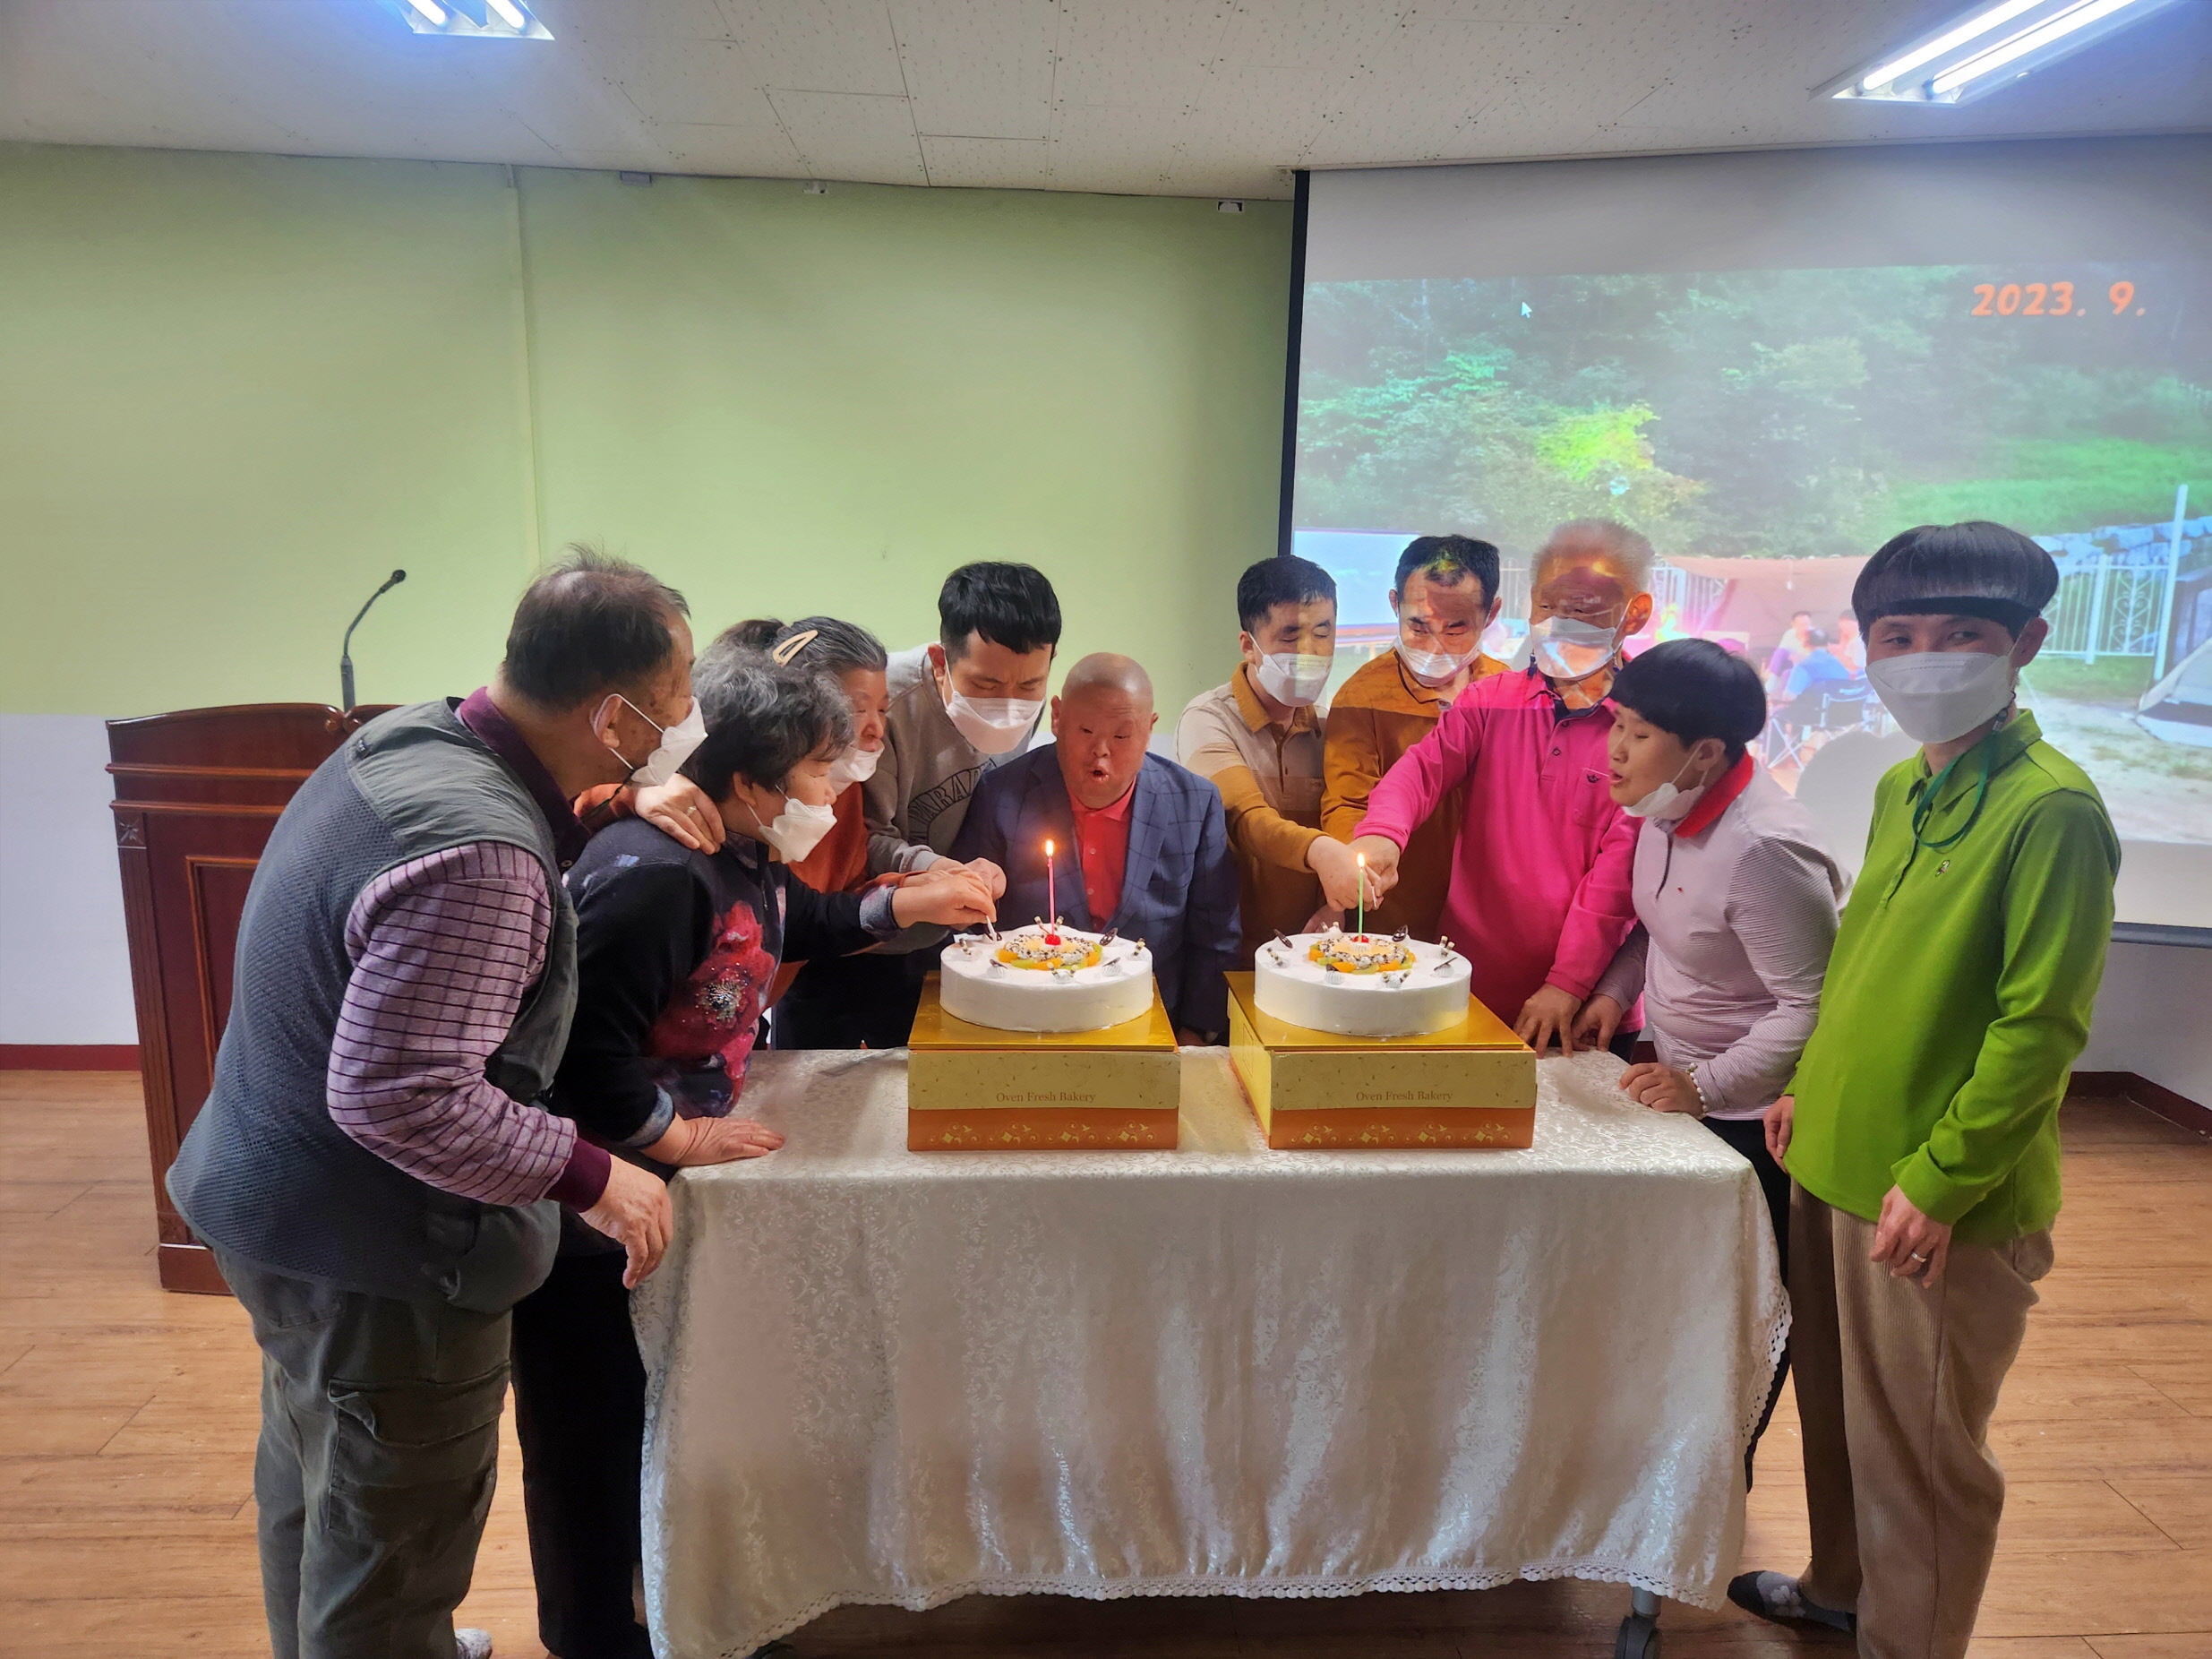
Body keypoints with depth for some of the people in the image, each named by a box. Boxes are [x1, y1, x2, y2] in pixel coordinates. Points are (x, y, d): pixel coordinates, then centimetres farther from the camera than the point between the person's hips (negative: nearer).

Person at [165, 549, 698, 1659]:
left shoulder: (408, 736, -4)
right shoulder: (480, 856, -33)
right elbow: (396, 1094, -33)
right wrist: (587, 1175, -23)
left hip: (271, 1193, 10)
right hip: (374, 1254, -10)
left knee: (312, 1484, 32)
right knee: (388, 1560, 12)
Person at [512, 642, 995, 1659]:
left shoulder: (746, 859, 1)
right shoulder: (655, 878, -31)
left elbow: (798, 925, 22)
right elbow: (584, 1051, -33)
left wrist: (908, 906, 11)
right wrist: (683, 1137, -21)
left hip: (648, 1178, 10)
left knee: (651, 1395, 25)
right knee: (591, 1421, 10)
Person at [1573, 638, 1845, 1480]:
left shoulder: (1763, 849, -30)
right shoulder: (1666, 809, -3)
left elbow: (1812, 1008, -24)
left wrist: (1709, 1085, -24)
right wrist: (1617, 988, 2)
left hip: (1752, 1111, -8)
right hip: (1677, 1078, 8)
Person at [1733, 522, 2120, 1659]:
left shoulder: (2050, 808, -17)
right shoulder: (1902, 787, 7)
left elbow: (2039, 1026, -19)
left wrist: (1939, 1180, -18)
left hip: (1941, 1201, -7)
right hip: (1835, 1163, 8)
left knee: (1918, 1453, 9)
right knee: (1837, 1409, 23)